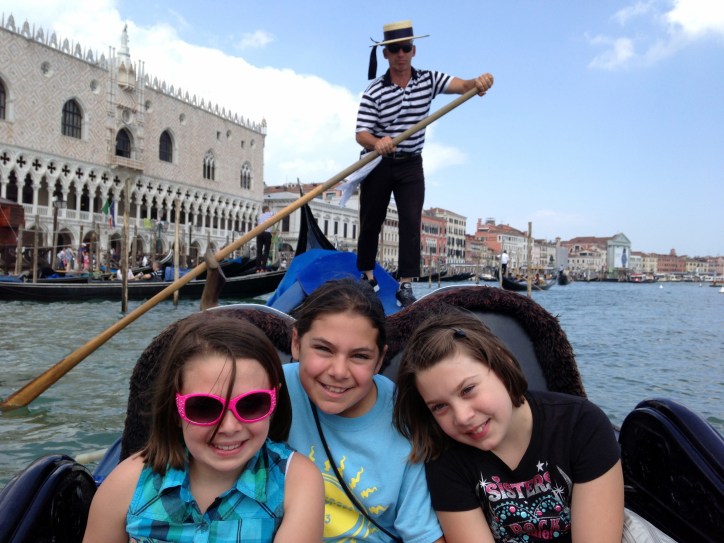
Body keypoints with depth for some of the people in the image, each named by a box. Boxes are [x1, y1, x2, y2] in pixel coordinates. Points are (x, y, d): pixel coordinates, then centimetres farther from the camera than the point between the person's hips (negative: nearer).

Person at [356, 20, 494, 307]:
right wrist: (377, 142, -39)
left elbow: (461, 85, -18)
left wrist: (478, 83, -42)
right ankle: (367, 274, 27)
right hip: (378, 164, -1)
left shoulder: (428, 79, -2)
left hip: (411, 165, 1)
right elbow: (361, 134, -16)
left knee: (411, 222, -8)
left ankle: (405, 286, -4)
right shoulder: (374, 91, -9)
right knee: (371, 221, 7)